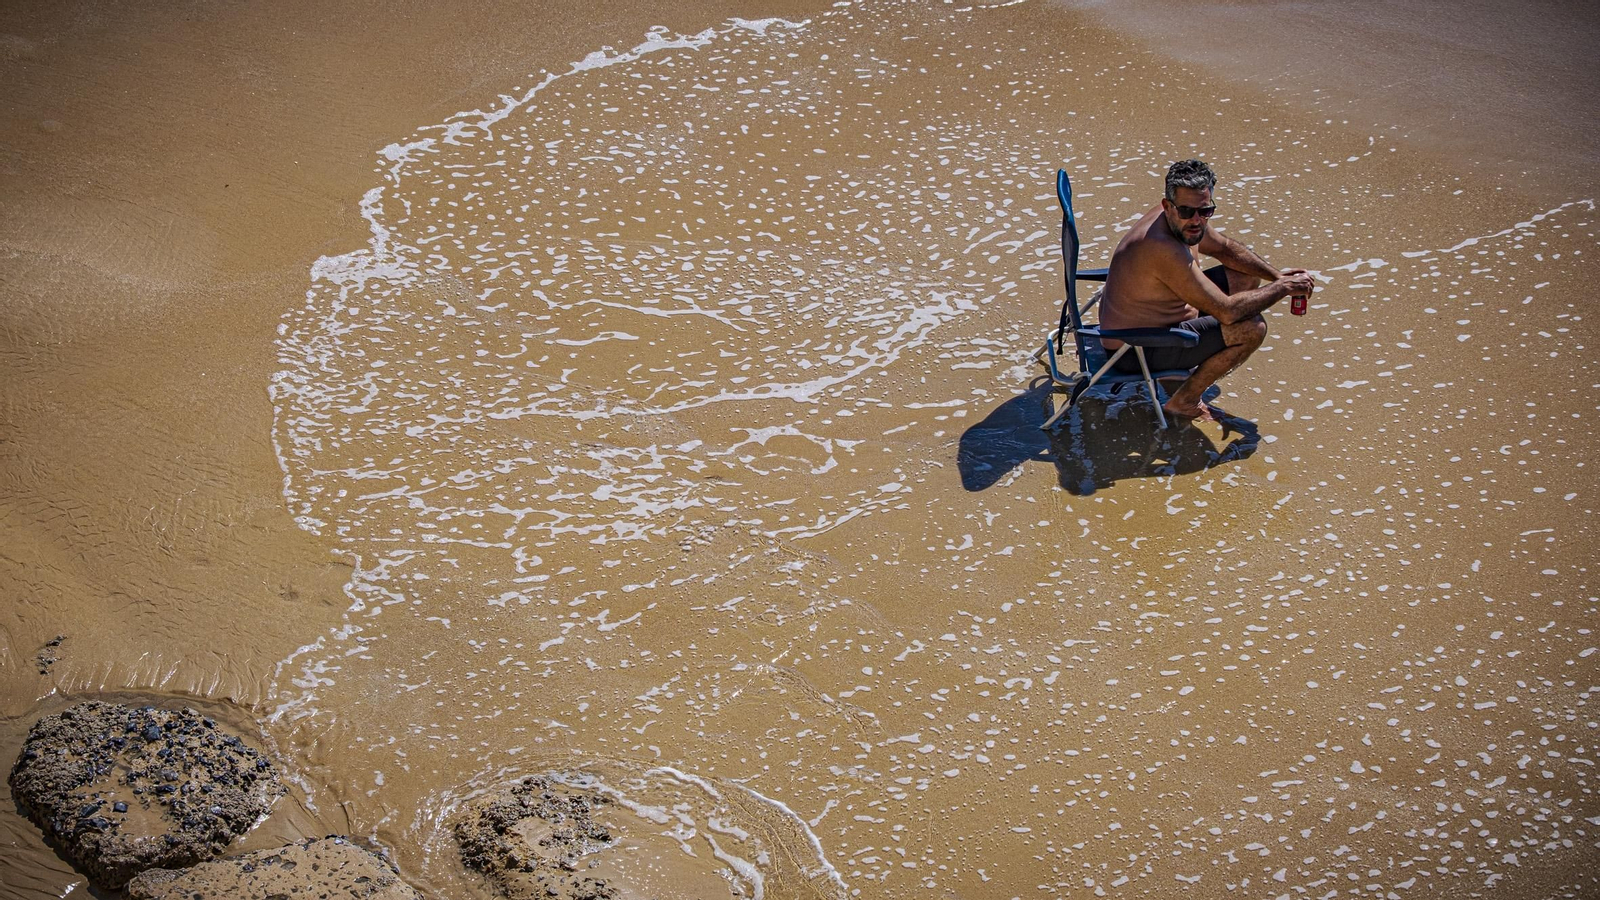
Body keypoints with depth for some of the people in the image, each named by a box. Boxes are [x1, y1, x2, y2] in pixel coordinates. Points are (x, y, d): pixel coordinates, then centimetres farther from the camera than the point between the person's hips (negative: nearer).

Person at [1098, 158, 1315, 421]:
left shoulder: (1182, 220, -6)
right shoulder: (1164, 249, -35)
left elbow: (1226, 248, 15)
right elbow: (1227, 311, -31)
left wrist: (1277, 276, 4)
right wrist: (1283, 288, -19)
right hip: (1135, 351, -10)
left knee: (1247, 277, 15)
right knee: (1252, 327, -18)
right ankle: (1184, 401, 0)